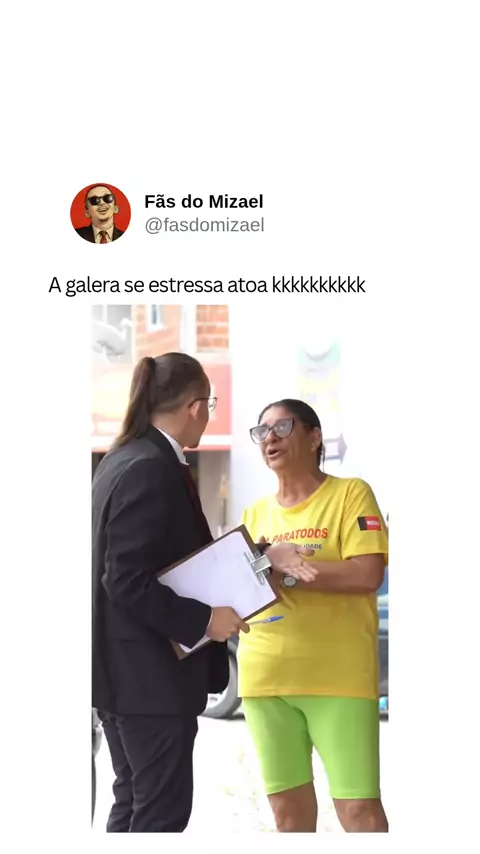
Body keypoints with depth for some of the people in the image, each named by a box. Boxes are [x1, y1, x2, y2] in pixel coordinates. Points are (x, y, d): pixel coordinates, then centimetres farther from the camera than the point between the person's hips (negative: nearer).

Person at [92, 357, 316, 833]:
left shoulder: (125, 459, 11)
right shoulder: (154, 470, -20)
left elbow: (185, 555, 15)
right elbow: (127, 582, -24)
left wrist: (265, 557, 11)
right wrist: (203, 620, -18)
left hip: (123, 668, 10)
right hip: (148, 671, -10)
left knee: (135, 802, 17)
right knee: (164, 808, -1)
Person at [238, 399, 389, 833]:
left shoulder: (350, 493, 0)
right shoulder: (256, 513, 16)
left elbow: (367, 574, -12)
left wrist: (284, 573, -14)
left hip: (338, 677, -5)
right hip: (265, 677, 5)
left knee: (360, 809, -9)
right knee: (289, 807, 7)